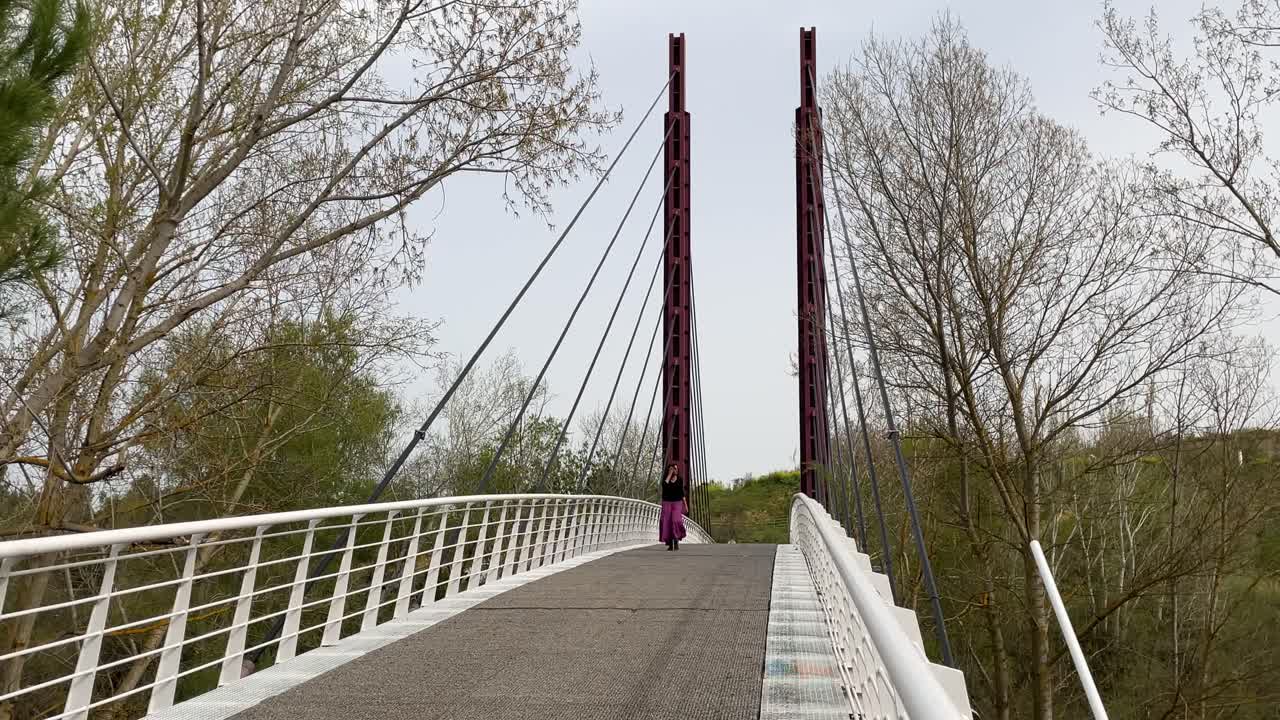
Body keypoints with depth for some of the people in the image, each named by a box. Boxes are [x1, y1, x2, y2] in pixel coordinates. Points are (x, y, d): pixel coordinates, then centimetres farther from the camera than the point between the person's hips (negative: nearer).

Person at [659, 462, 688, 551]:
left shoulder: (680, 480, 5)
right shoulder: (665, 478, 2)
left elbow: (682, 493, 8)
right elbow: (664, 485, -21)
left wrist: (686, 505, 3)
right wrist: (669, 474, -15)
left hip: (677, 503, 0)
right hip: (667, 503, 0)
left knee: (676, 521, -20)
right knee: (667, 523, -7)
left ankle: (676, 542, -9)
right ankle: (670, 544, 0)